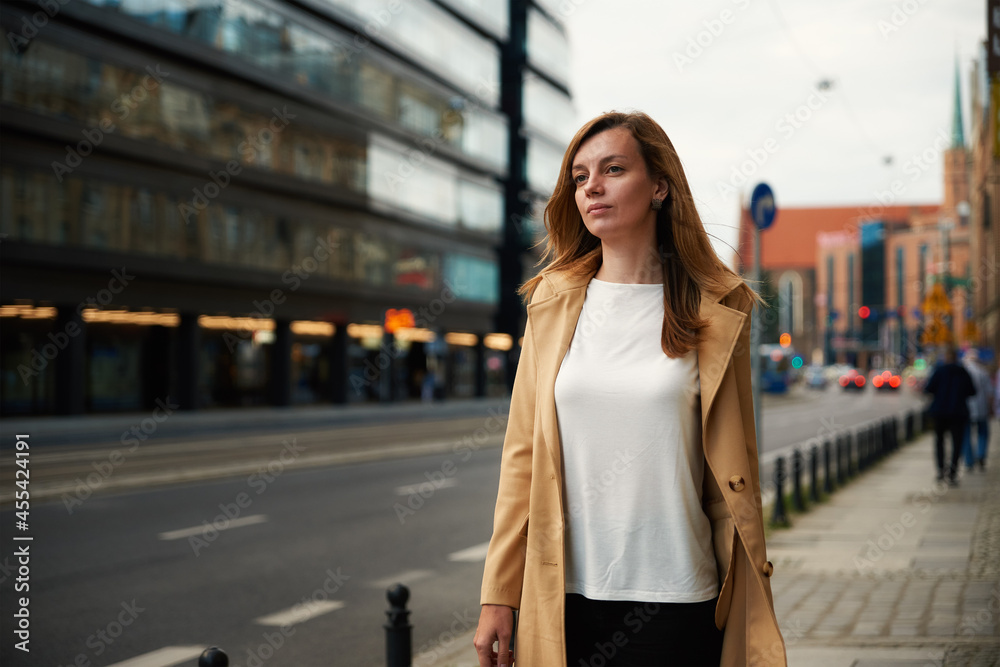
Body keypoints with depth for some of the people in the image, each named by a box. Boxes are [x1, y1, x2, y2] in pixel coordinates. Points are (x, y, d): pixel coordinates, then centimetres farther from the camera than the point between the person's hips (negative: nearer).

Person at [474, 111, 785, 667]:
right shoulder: (554, 304, 5)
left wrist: (752, 618, 1)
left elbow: (734, 471, 2)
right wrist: (499, 596, 2)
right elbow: (523, 455, 5)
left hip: (676, 600, -2)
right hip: (564, 595, 2)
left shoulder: (715, 312, 0)